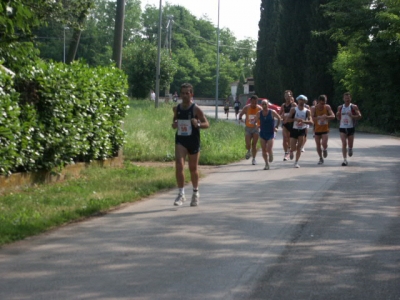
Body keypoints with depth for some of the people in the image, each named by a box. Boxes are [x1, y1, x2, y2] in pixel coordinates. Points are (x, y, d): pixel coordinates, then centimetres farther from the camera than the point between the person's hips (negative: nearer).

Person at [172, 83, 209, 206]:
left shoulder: (196, 109, -8)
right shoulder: (176, 109, 4)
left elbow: (207, 124, -7)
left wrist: (198, 124, -28)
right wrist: (174, 125, -4)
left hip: (193, 141, -2)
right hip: (180, 140, 2)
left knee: (193, 168, 10)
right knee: (179, 166, -15)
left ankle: (195, 193, 30)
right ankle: (181, 194, -11)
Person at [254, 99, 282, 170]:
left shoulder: (272, 112, -8)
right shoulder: (259, 113, -2)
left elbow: (279, 118, 6)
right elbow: (255, 120, 10)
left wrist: (276, 127, 1)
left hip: (271, 133, -3)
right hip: (262, 134, 3)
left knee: (269, 149, -11)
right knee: (263, 150, 2)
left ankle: (271, 156, 23)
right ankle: (267, 164, 14)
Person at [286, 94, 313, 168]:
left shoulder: (307, 111, -3)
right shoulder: (293, 109, -5)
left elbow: (311, 122, -11)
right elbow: (288, 119, -12)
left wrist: (303, 121, -30)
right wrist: (296, 119, -27)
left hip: (302, 130, 1)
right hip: (294, 130, -1)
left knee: (299, 147, -7)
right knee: (293, 148, -5)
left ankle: (296, 162, 4)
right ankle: (291, 151, 31)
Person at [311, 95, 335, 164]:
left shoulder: (327, 107, -8)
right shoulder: (314, 108, -12)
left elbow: (333, 116, -15)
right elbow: (312, 118, -25)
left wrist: (326, 117, -35)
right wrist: (320, 117, -42)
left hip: (325, 129, -1)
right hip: (317, 129, 1)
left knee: (324, 143, -17)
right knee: (318, 145, 6)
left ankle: (325, 149, 18)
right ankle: (321, 158, 24)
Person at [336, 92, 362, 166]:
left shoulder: (354, 107, -2)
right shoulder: (340, 107, 8)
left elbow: (359, 116, -7)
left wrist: (352, 116, -24)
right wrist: (337, 115, -5)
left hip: (351, 127, -1)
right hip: (342, 127, 1)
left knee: (350, 144, 7)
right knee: (344, 143, -14)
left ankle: (350, 149, 45)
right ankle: (345, 160, -14)